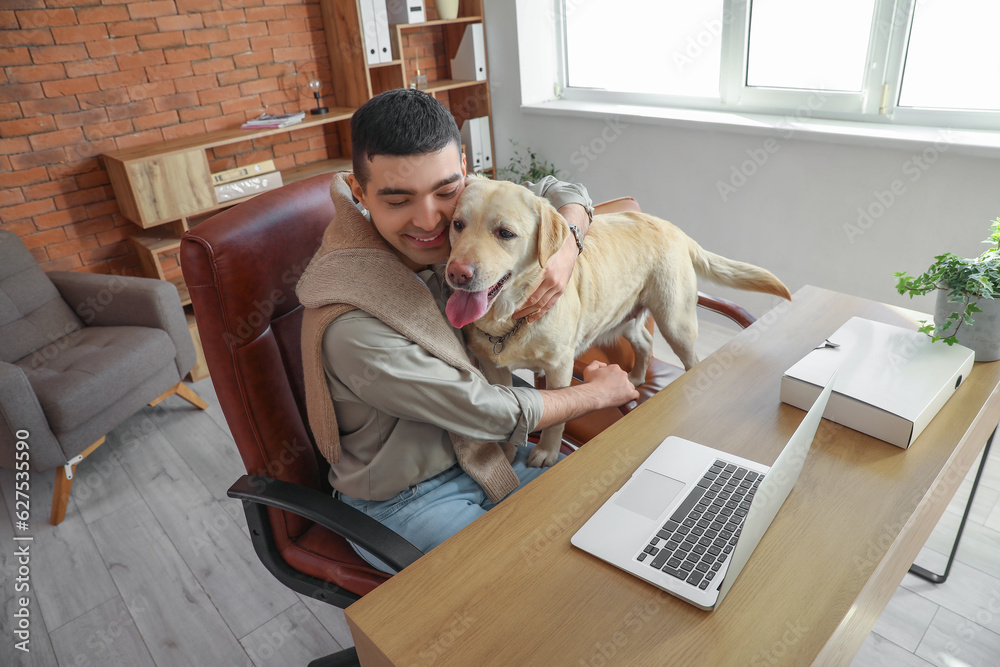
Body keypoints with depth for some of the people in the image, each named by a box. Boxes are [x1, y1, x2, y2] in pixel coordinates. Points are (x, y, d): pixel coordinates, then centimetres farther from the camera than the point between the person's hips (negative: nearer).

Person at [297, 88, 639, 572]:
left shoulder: (453, 225, -12)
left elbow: (559, 192, 3)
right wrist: (601, 392, -9)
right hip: (404, 501, -6)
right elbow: (496, 413, -24)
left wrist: (565, 252, -20)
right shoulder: (352, 330, -33)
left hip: (480, 454, 7)